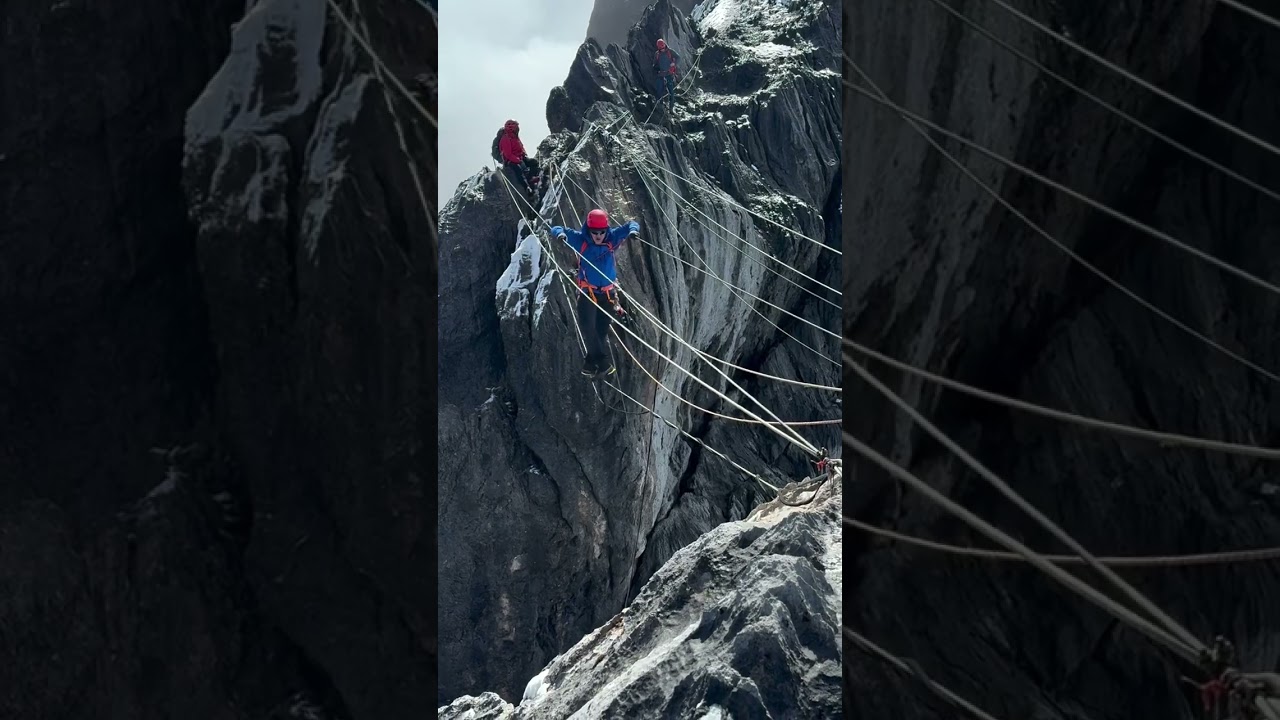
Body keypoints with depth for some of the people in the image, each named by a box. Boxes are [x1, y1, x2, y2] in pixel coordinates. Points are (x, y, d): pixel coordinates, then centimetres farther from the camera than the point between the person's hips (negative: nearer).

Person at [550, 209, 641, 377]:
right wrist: (560, 233, -28)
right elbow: (556, 229, -4)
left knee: (602, 330, 5)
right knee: (587, 327, -19)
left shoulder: (612, 238, -5)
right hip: (587, 292, -2)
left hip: (608, 292, 2)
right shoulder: (580, 239, -8)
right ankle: (605, 362, -11)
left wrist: (633, 230, -18)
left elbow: (631, 224, 5)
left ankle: (593, 360, 23)